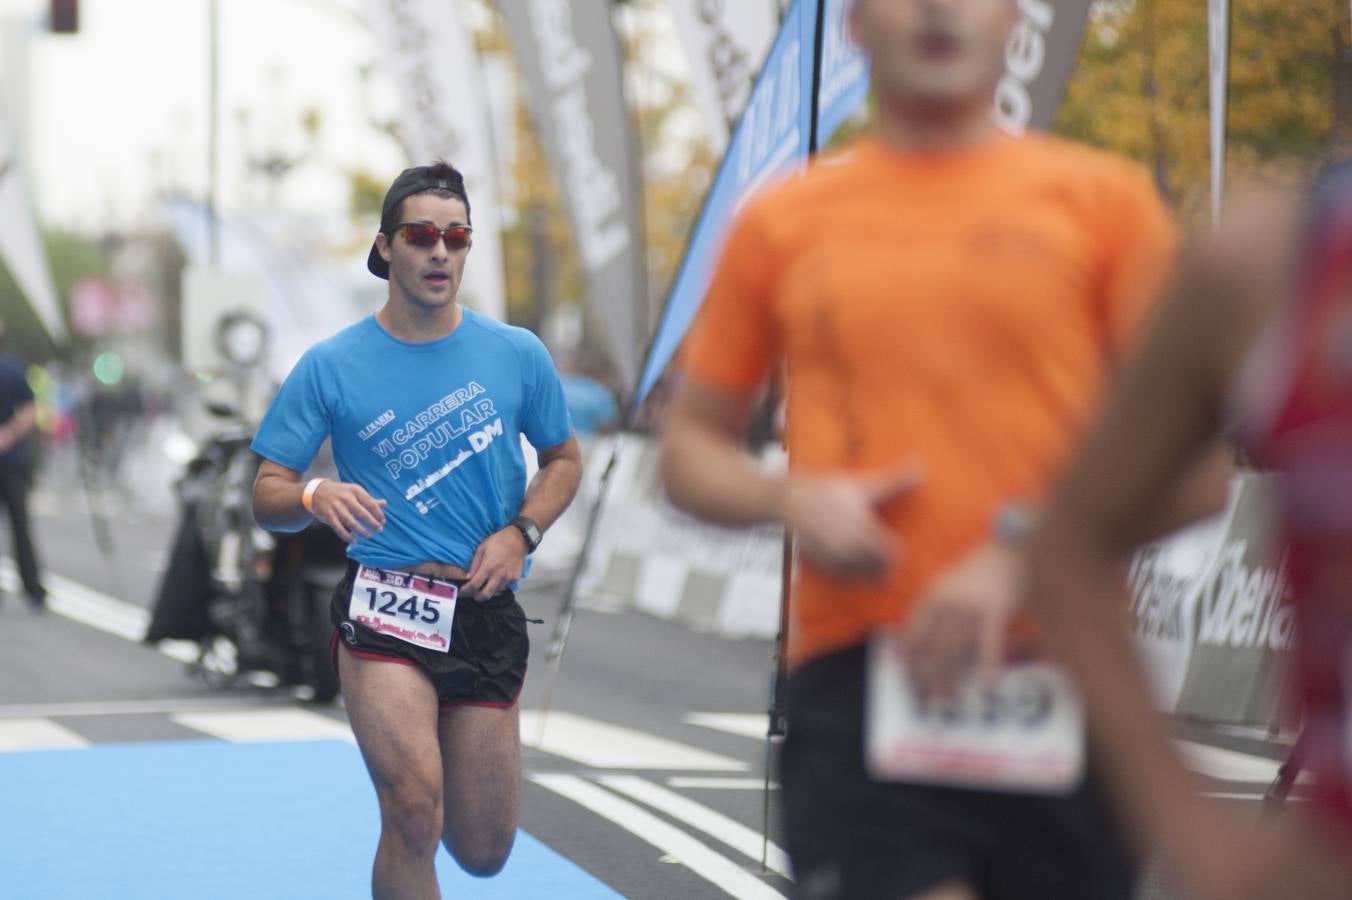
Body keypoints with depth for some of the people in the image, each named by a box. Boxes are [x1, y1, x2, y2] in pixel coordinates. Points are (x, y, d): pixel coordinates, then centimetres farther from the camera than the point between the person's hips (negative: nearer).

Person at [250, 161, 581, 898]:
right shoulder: (331, 365, 0)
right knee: (414, 813, -24)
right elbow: (266, 496, 0)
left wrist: (521, 532, -2)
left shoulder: (517, 355, 5)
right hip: (385, 607, -3)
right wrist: (315, 497, -24)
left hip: (486, 611, 3)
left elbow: (563, 458, 18)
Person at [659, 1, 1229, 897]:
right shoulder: (779, 224, 11)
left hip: (1060, 681, 1)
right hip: (857, 678, -1)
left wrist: (1027, 554, -11)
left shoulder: (1103, 199, 7)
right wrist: (792, 501, -3)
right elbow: (690, 450, 18)